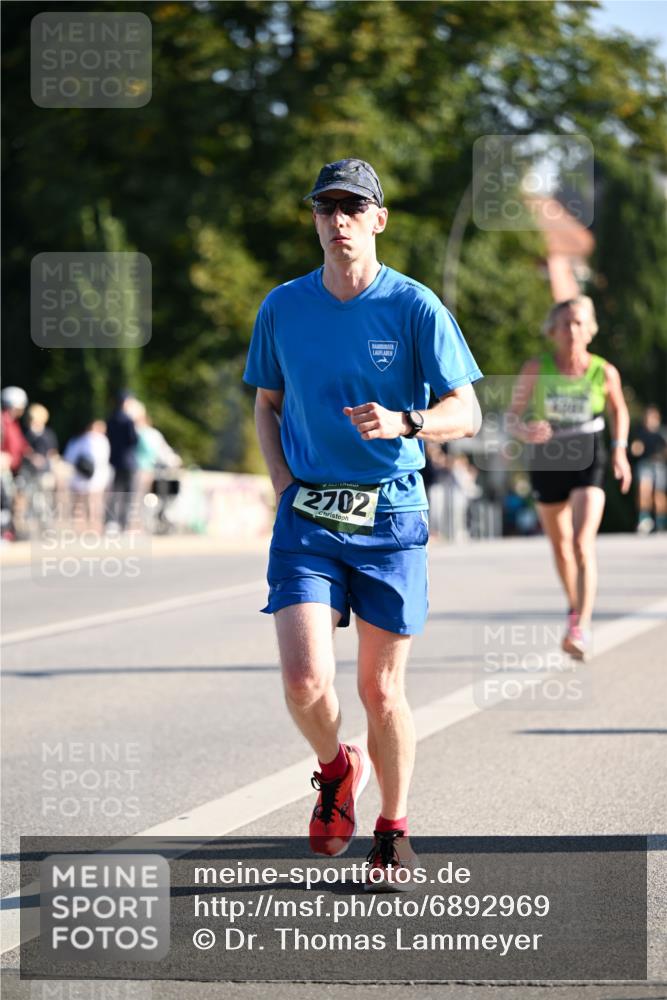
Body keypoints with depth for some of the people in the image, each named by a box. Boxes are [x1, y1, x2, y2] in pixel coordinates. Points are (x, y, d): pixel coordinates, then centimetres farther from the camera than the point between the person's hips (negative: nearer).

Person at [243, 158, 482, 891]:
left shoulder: (415, 307, -4)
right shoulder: (283, 308, 5)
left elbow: (466, 414, -5)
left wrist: (404, 423, -25)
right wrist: (284, 486, 4)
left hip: (390, 515, -1)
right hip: (307, 519, 1)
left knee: (381, 689, 3)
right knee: (305, 684, -13)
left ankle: (393, 830, 23)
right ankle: (334, 769, 21)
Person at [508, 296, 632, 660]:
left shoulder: (604, 372, -9)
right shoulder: (536, 369, -11)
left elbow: (619, 410, 11)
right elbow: (513, 416, -8)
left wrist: (620, 450, -1)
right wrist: (525, 430, -30)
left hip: (587, 463, -2)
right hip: (546, 462, 2)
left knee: (582, 544, -19)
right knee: (560, 546, 18)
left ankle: (582, 628, -23)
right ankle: (574, 606, 44)